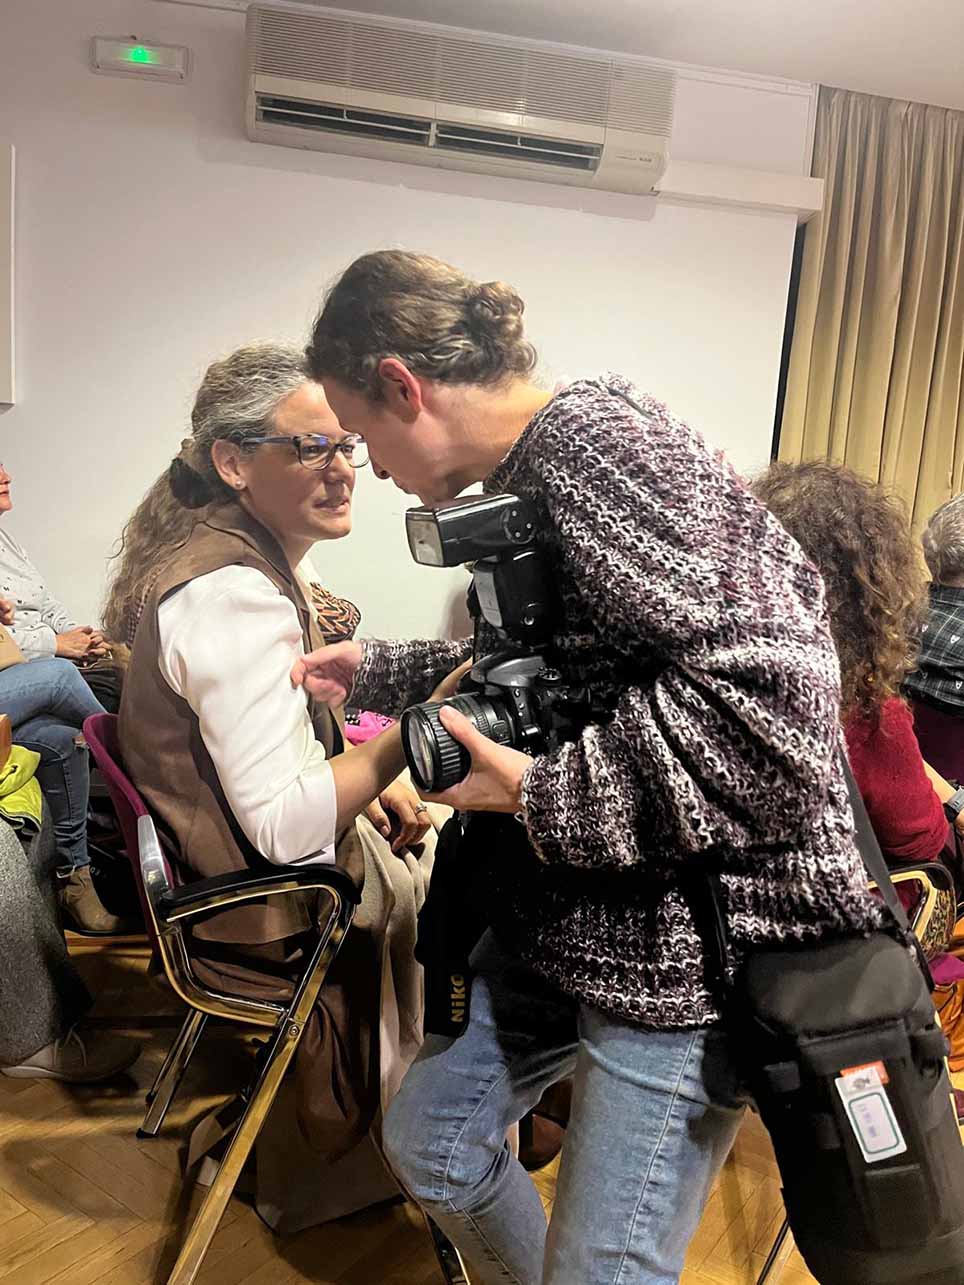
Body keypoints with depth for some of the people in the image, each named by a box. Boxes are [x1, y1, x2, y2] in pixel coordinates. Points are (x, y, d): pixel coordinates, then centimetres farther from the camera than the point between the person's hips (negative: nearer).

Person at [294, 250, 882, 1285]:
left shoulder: (595, 441, -20)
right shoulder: (523, 475, 10)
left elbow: (765, 686, -29)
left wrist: (545, 797, -21)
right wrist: (377, 673, 25)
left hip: (690, 938, -10)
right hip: (566, 918, 10)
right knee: (429, 1145, 20)